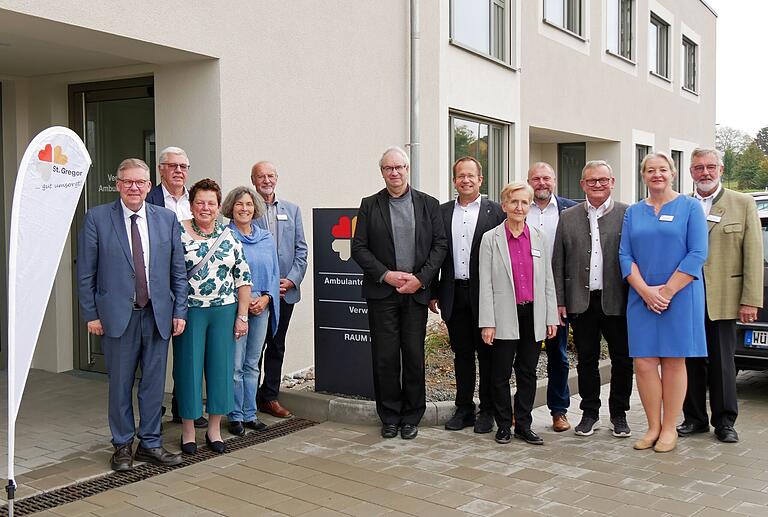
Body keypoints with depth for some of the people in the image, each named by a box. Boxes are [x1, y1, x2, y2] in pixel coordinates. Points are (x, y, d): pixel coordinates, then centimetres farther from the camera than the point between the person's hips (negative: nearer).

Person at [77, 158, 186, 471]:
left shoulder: (166, 219, 5)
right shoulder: (97, 218, -2)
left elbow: (178, 270, 7)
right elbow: (85, 272, -1)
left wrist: (179, 311, 2)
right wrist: (91, 314, -4)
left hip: (158, 314, 2)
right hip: (117, 314, -2)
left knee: (154, 383, 9)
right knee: (120, 384, 8)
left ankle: (150, 444, 23)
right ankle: (123, 446, 23)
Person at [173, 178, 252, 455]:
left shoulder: (228, 236, 5)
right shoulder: (178, 233, -4)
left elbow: (243, 276, 7)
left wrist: (242, 316, 3)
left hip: (224, 311, 3)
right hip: (189, 311, -3)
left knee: (220, 367, 7)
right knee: (188, 367, 4)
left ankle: (214, 429, 21)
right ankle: (188, 431, 18)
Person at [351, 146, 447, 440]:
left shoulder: (428, 204, 7)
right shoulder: (369, 205, 6)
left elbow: (440, 245, 3)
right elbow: (359, 248, 2)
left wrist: (420, 278, -9)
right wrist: (386, 275, -10)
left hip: (416, 292, 0)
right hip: (382, 292, 0)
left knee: (414, 356, 3)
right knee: (385, 357, 2)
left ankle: (411, 417, 17)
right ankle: (389, 417, 15)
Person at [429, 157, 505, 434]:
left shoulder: (495, 211, -1)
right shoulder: (442, 212, 10)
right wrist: (434, 293, 6)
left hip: (484, 294, -3)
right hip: (454, 295, 3)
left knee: (486, 353, 6)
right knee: (461, 354, 11)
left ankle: (487, 411, 16)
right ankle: (464, 409, 21)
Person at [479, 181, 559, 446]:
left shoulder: (538, 237, 7)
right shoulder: (491, 238, -2)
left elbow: (548, 280, 9)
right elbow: (485, 284, -4)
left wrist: (552, 317, 5)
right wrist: (487, 322, -9)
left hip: (533, 314, 3)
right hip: (505, 316, -3)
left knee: (528, 372, 8)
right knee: (501, 373, 5)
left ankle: (523, 425, 18)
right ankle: (503, 426, 17)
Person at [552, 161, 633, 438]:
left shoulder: (628, 214, 1)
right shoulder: (568, 217, 7)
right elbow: (558, 263, 6)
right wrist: (559, 300, 1)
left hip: (617, 301, -2)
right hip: (581, 301, 2)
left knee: (622, 360, 7)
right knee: (586, 360, 10)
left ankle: (619, 414, 23)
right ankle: (590, 413, 23)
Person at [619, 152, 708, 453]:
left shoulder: (690, 207, 1)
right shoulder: (633, 212, 11)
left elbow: (698, 254, -7)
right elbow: (625, 255, 4)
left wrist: (667, 291, -14)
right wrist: (645, 291, -11)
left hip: (680, 297, -3)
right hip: (642, 297, 3)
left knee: (674, 361, 3)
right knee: (644, 363, 0)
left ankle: (669, 428, 12)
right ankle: (653, 427, 12)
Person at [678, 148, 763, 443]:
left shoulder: (743, 205, 3)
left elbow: (753, 255, -1)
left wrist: (750, 300, -7)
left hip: (722, 300, -2)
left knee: (722, 362, 6)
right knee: (691, 362, 9)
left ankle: (724, 421, 18)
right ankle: (694, 418, 21)